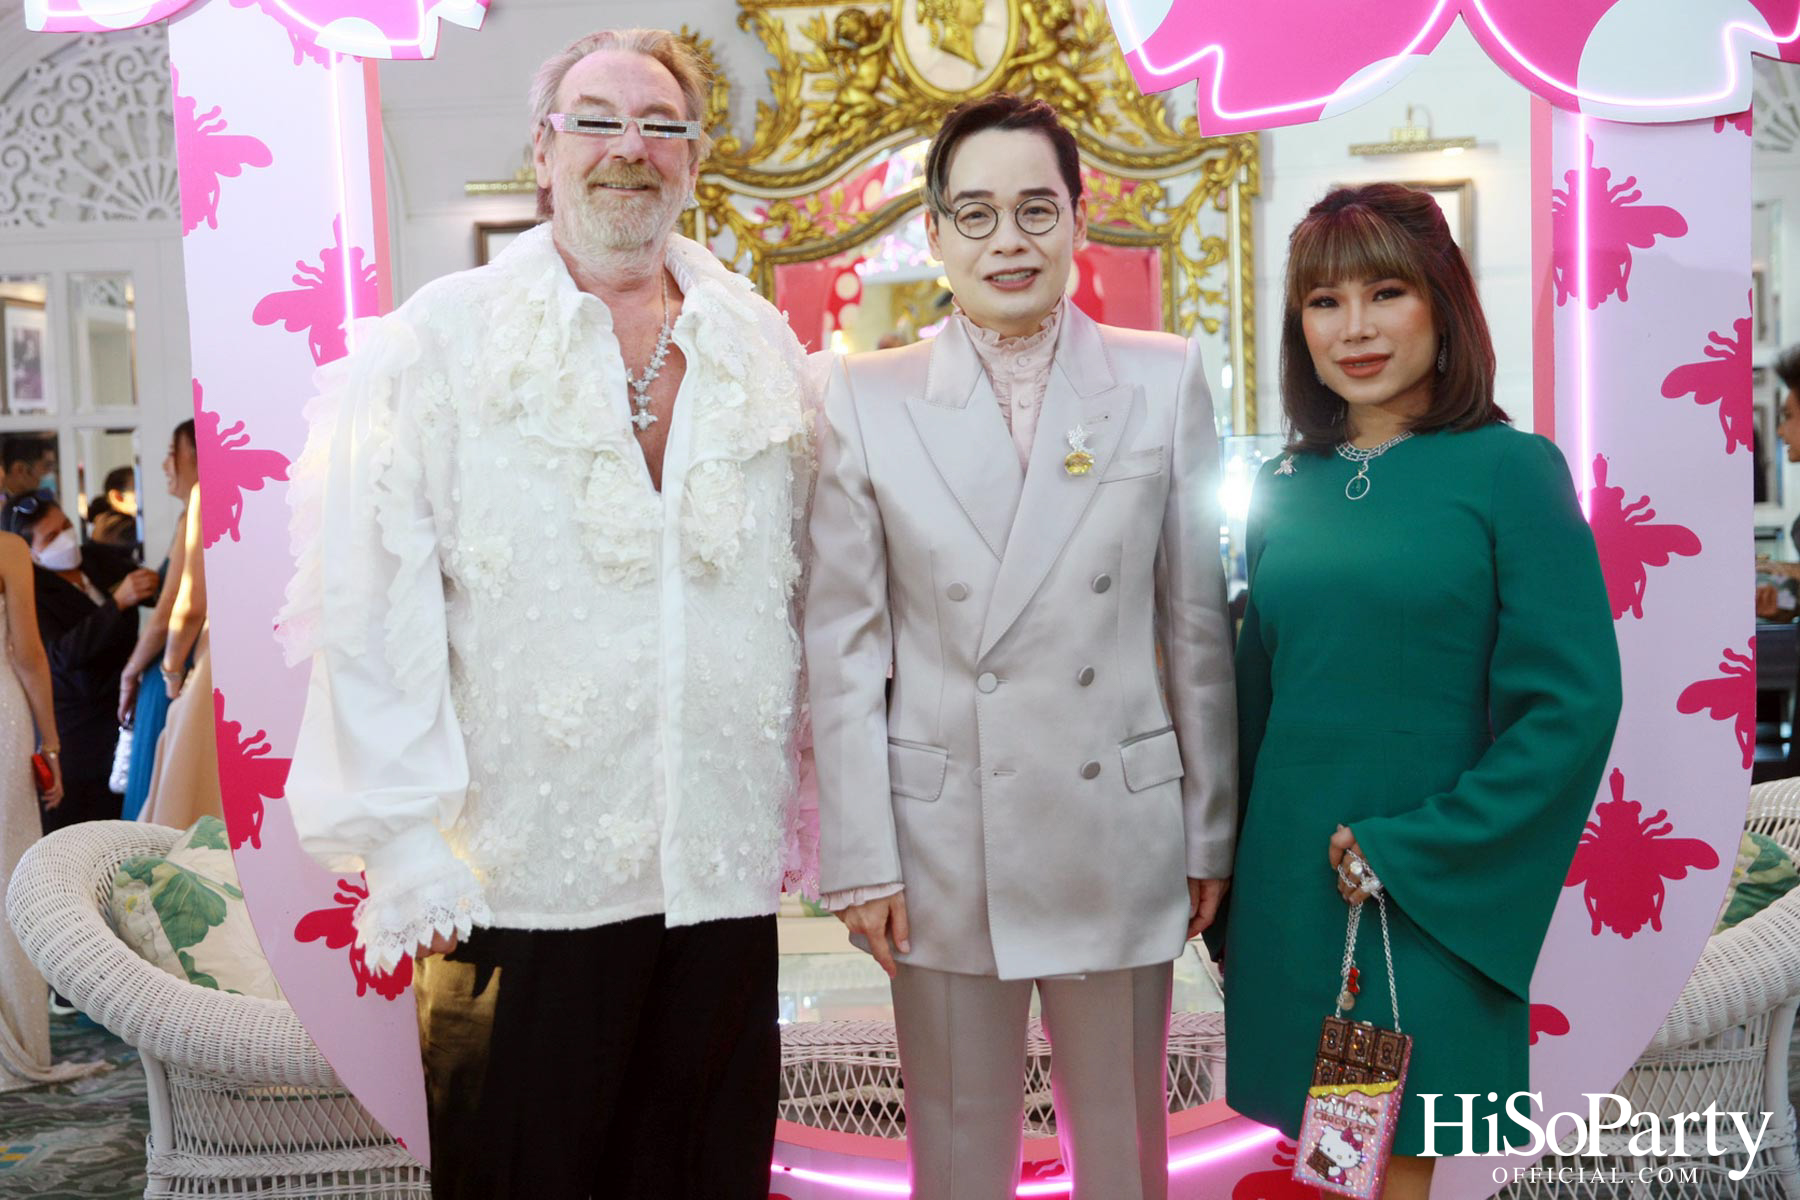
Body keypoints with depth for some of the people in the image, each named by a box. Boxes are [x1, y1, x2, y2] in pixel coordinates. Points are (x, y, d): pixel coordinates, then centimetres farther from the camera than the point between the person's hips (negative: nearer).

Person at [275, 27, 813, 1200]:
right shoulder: (438, 342, -1)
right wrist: (408, 842, -10)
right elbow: (371, 609, -6)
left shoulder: (764, 349, 8)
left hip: (726, 875, 3)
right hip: (519, 876, -3)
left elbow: (807, 597, 11)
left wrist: (802, 801, 10)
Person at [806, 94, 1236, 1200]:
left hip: (1121, 837, 1)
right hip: (942, 847, 0)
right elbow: (843, 647, -1)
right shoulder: (869, 399, -1)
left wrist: (1212, 834, 6)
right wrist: (860, 859, -3)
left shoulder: (1164, 382, 1)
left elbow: (1197, 623, 4)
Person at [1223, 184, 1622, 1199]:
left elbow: (1574, 702, -13)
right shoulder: (1285, 488, 6)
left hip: (1435, 901, -4)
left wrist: (1407, 851, -16)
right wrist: (1233, 865, 7)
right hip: (1291, 886, 4)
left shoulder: (1512, 469, -7)